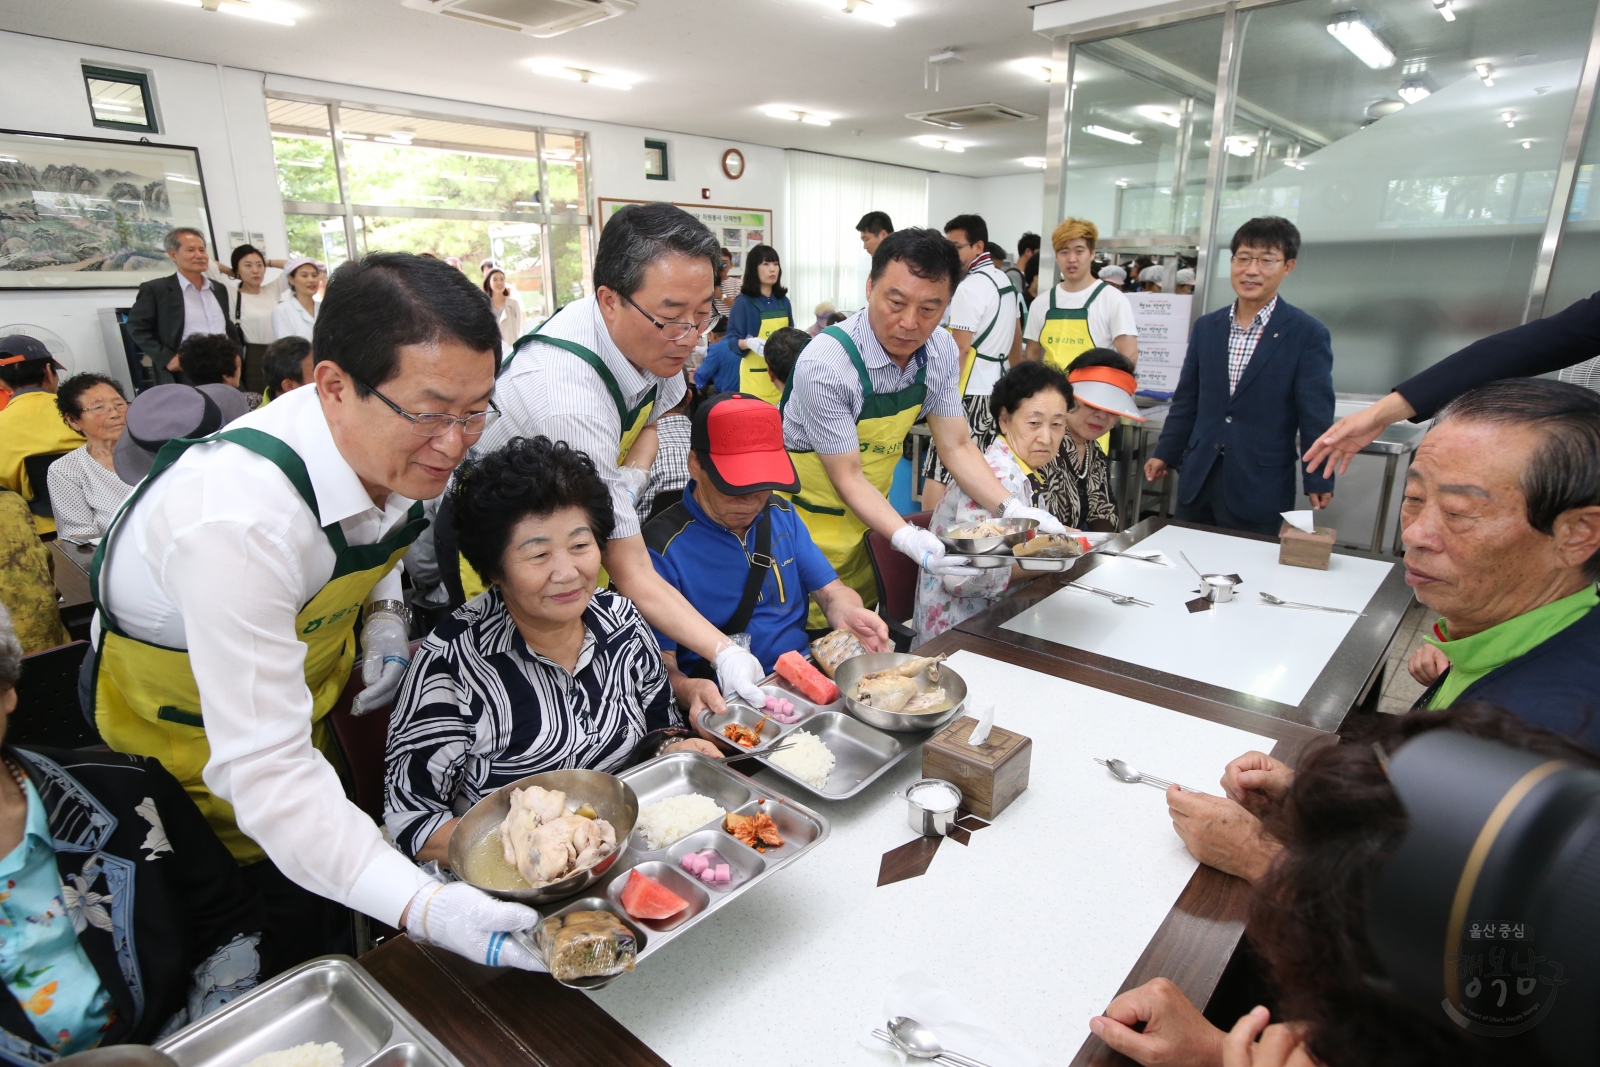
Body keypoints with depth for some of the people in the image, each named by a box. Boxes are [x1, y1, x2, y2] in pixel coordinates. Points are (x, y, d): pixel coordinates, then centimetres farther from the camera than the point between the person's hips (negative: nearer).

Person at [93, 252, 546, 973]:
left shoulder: (400, 446, -18)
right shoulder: (240, 520, -42)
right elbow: (263, 767, -41)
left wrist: (385, 611, -12)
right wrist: (423, 906, -48)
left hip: (305, 662, 6)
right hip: (187, 719, -6)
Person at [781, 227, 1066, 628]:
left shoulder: (941, 350, -8)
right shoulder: (825, 365, -26)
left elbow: (956, 447, -2)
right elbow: (848, 477, -22)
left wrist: (1013, 510, -16)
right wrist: (909, 539, -34)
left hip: (866, 520, 6)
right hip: (811, 522, -5)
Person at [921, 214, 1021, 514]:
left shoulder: (970, 287, -12)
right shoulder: (1006, 282, 16)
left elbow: (959, 349, -17)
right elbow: (1017, 343, 25)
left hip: (970, 391, -10)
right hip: (998, 388, 10)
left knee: (938, 475, -13)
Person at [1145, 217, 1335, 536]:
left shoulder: (1308, 335, -5)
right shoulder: (1206, 327, 8)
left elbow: (1316, 416, -5)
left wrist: (1319, 480, -7)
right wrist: (1165, 454, 11)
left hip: (1260, 489, -4)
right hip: (1198, 479, 4)